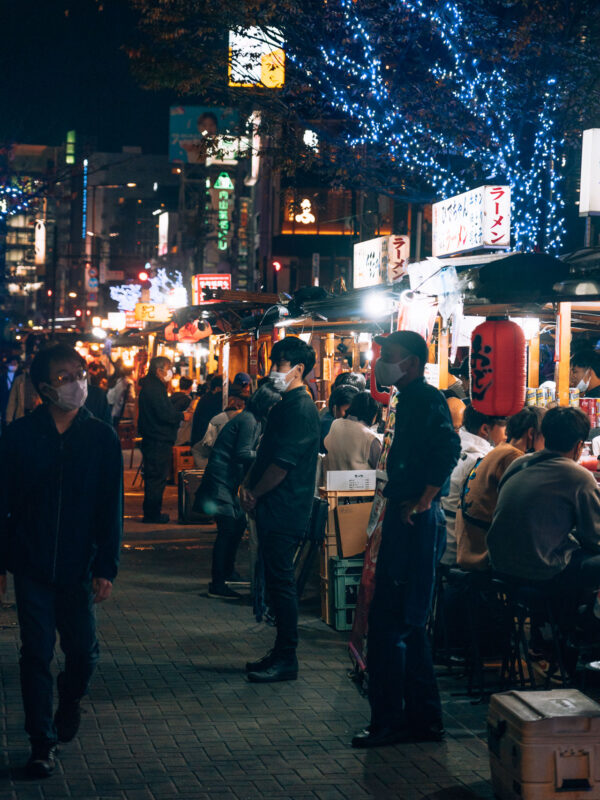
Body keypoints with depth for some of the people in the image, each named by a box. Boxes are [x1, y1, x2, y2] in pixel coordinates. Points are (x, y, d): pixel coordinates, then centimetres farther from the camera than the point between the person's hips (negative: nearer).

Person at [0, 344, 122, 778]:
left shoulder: (102, 438, -1)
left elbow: (112, 508, 1)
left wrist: (107, 568, -3)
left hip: (78, 568, 1)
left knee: (83, 652, 9)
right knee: (37, 654, 2)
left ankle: (70, 702, 40)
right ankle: (43, 742, 12)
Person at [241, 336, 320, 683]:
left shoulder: (300, 408, -16)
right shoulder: (288, 405, 16)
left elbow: (283, 463, -20)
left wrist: (255, 493, -9)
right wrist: (251, 485, 7)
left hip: (286, 510, -10)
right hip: (276, 509, 10)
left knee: (281, 582, -5)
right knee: (277, 581, 14)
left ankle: (287, 660, 1)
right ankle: (281, 653, 22)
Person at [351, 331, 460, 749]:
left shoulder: (427, 398, -12)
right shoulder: (411, 400, 19)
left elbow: (449, 447, -27)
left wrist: (423, 501, -24)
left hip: (415, 523, -11)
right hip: (406, 522, 11)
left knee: (389, 622, -7)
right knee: (407, 624, 14)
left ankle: (388, 721, 0)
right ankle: (423, 718, 21)